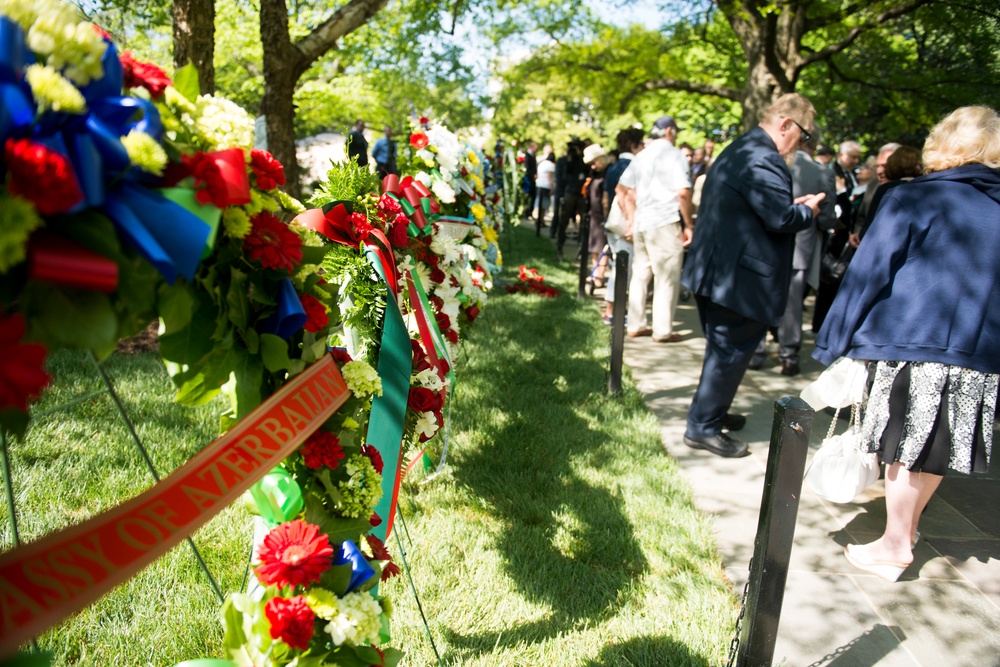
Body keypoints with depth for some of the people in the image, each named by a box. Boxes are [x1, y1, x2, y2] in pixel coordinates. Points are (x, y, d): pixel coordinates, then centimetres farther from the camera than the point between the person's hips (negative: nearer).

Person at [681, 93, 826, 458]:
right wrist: (807, 210, -4)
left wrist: (795, 207, 11)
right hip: (740, 277, -11)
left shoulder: (737, 150, 15)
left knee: (724, 347, 22)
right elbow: (781, 217, -24)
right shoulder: (763, 160, -19)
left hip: (715, 270, 11)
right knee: (730, 351, 0)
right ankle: (702, 427, 8)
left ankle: (712, 412, 35)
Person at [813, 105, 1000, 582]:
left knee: (905, 448, 4)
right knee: (937, 449, 16)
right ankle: (908, 525, 35)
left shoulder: (914, 199, -7)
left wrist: (835, 340, -5)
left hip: (912, 345, -5)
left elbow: (869, 271, -10)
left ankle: (895, 548, 14)